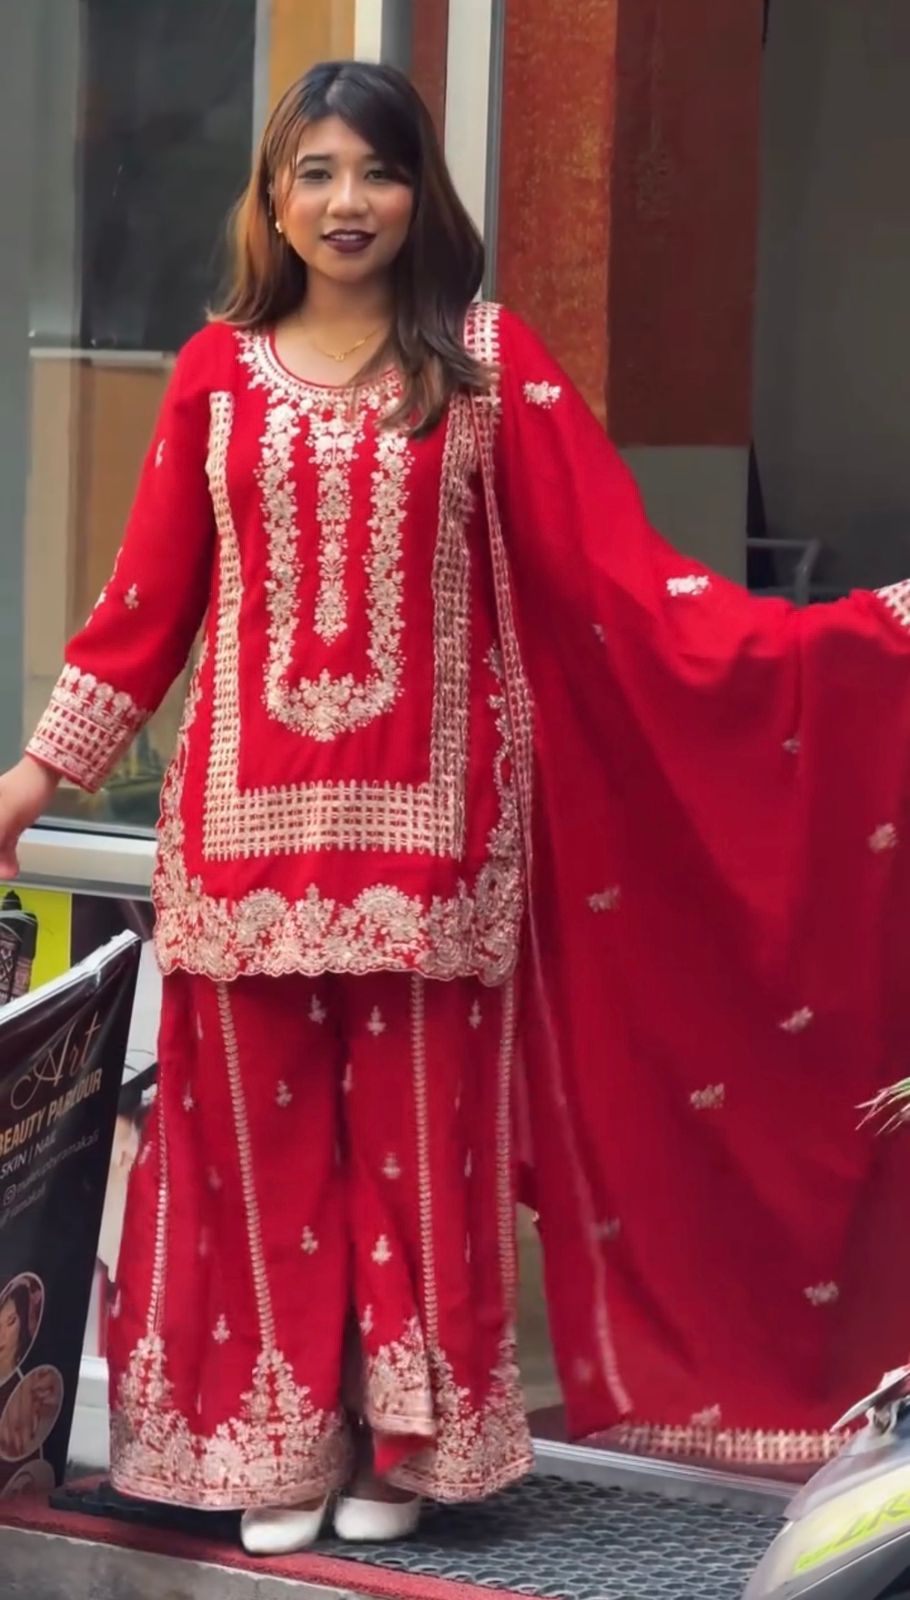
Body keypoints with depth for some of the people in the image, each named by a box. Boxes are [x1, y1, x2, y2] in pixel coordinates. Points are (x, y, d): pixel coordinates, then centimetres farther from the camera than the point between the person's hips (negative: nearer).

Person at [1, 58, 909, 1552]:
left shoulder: (489, 360, 1)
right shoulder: (221, 370, 7)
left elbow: (616, 567, -4)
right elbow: (147, 601, 9)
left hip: (428, 818, -1)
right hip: (252, 815, 2)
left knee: (420, 1132, 2)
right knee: (264, 1134, 5)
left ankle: (402, 1442, 15)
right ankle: (275, 1443, 15)